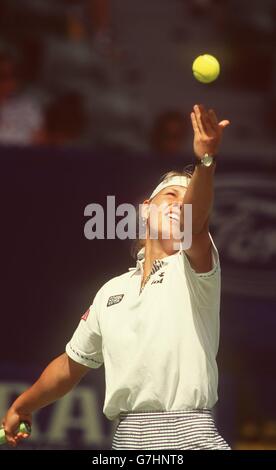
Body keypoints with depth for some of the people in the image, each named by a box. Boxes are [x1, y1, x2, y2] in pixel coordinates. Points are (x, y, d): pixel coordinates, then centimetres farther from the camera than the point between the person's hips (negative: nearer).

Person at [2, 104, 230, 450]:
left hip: (189, 434, -3)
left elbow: (195, 221, -20)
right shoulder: (111, 292, 17)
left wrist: (205, 161, -39)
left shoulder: (192, 269, 3)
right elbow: (72, 366, 29)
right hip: (128, 437, 4)